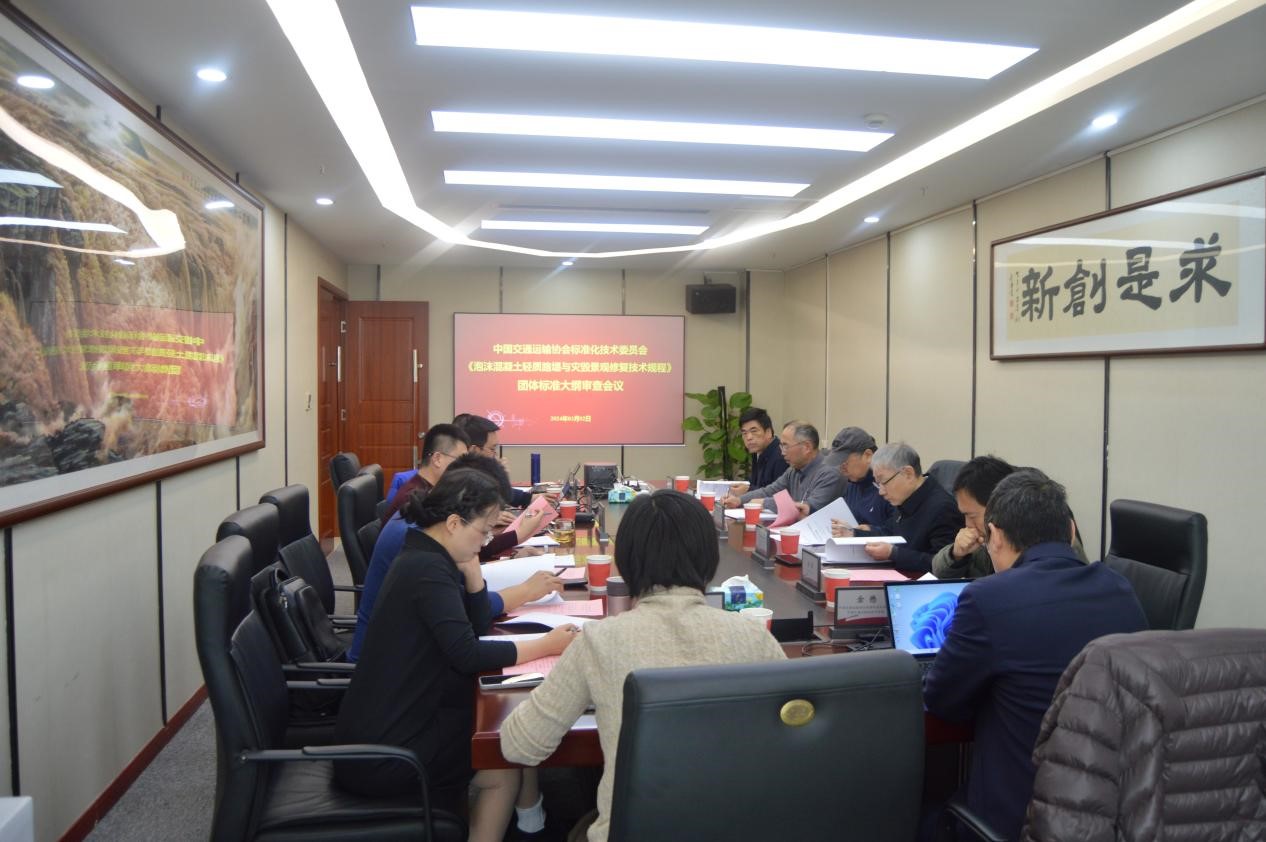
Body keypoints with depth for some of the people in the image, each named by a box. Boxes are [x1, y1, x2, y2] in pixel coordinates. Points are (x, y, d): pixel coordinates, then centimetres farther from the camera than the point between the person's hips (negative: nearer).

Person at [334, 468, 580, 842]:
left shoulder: (425, 559, 8)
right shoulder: (428, 570, -22)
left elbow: (479, 626, 9)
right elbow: (468, 655, -27)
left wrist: (470, 568, -4)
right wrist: (545, 645, -18)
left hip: (387, 727, 9)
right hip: (382, 751, -9)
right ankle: (530, 811, 20)